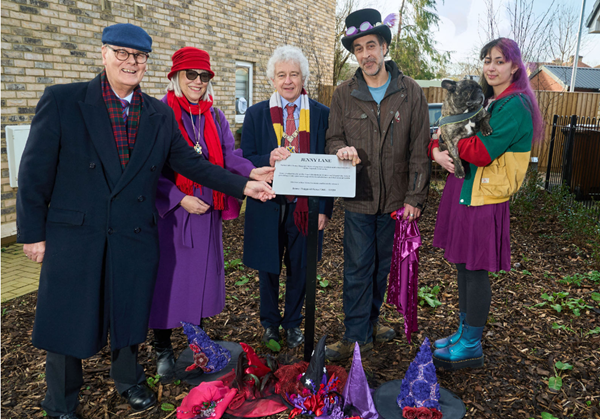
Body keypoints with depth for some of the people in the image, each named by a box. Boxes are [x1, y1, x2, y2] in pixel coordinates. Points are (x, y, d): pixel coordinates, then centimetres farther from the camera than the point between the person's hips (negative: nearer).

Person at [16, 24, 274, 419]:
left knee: (130, 314, 17)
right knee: (68, 322, 10)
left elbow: (189, 162, 6)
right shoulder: (62, 101, -6)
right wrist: (32, 232, -5)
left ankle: (128, 380, 45)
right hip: (74, 236, -2)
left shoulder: (161, 115, 5)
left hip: (136, 237, 3)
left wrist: (243, 185, -2)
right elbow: (36, 171, -5)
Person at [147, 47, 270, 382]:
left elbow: (229, 155, -3)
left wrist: (251, 171, -23)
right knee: (167, 277, 2)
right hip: (169, 210, -4)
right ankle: (163, 350, 19)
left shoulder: (215, 117, 9)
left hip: (207, 211, 5)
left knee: (202, 274, 11)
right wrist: (180, 199, -17)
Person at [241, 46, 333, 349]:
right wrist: (268, 160, -22)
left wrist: (325, 208, -5)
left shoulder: (322, 114, 2)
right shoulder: (256, 114, 3)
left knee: (299, 268, 12)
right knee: (268, 268, 13)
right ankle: (269, 323, 36)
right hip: (268, 205, 0)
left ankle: (292, 323, 33)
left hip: (306, 206, 0)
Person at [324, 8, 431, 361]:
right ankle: (358, 336, 17)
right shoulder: (344, 94, 1)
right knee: (358, 268, 4)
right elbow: (333, 138, 6)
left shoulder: (410, 92, -1)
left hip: (396, 199, 1)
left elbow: (420, 149, -1)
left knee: (383, 266, 15)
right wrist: (342, 150, -19)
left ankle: (370, 319, 35)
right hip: (358, 199, 0)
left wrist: (415, 197, -6)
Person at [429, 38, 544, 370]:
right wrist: (437, 151, -9)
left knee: (476, 270, 0)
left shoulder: (515, 106, -12)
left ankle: (471, 347, 14)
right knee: (464, 265, 14)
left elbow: (483, 152, -22)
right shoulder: (483, 100, 15)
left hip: (484, 197, -8)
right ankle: (464, 332, 29)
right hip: (463, 190, 8)